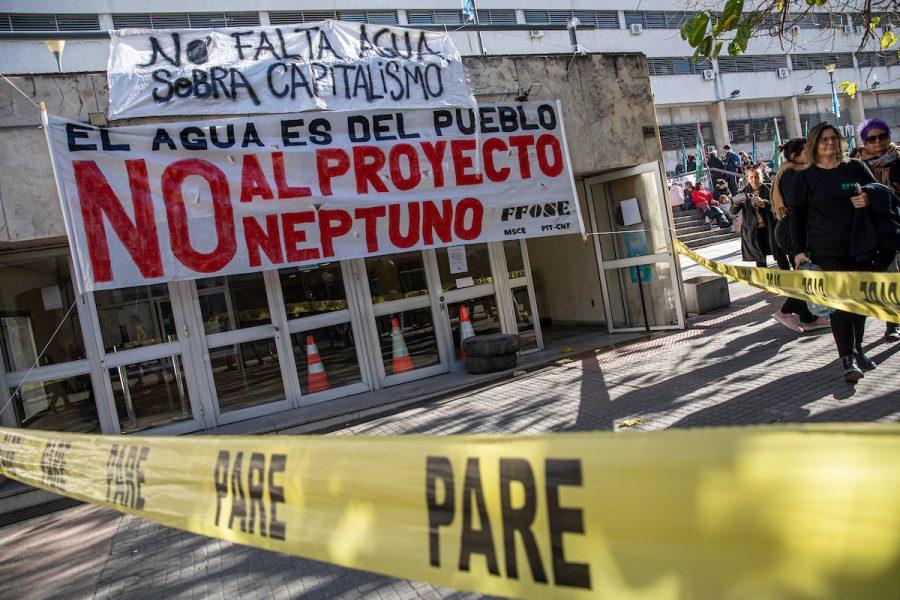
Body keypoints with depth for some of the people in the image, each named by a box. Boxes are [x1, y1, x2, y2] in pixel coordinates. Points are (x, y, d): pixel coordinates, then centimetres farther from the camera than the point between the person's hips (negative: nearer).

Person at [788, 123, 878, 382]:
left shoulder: (856, 167, 8)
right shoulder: (805, 177, 2)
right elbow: (796, 215, 1)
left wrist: (869, 199, -7)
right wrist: (799, 250, -4)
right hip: (827, 251, -3)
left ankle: (858, 349, 26)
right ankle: (848, 358, -6)